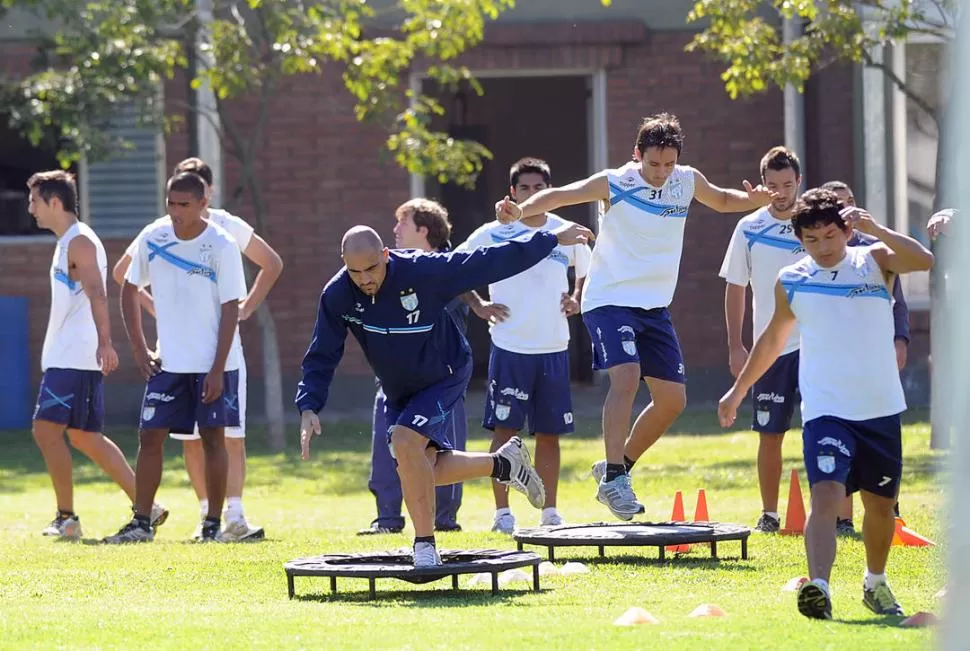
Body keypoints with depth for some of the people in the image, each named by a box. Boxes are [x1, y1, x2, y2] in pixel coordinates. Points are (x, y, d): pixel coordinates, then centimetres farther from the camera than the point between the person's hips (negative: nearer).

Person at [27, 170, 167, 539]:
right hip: (65, 355, 10)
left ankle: (66, 518, -7)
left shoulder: (80, 242, -12)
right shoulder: (68, 242, 19)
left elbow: (96, 294, -25)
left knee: (46, 428, -11)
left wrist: (104, 342, -35)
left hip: (76, 357, -10)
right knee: (84, 436, 11)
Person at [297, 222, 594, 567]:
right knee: (424, 471, 3)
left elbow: (489, 263, -22)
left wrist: (553, 239, -18)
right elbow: (321, 357, -11)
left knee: (405, 442, -26)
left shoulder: (422, 271, -30)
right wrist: (309, 407, -25)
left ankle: (425, 544, -16)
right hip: (398, 390, 5)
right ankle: (503, 464, 28)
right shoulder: (337, 296, -19)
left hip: (445, 376, -5)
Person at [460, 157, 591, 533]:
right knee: (505, 429, -4)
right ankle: (502, 513, 0)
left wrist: (577, 301, 8)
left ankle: (550, 511, 13)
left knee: (549, 432, 7)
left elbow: (587, 270, 24)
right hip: (510, 347, -3)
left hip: (553, 348, 3)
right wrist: (477, 305, -2)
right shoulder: (494, 234, -2)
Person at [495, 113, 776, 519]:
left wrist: (754, 200, 2)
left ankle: (617, 467, 22)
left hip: (654, 306, 6)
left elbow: (722, 201, 23)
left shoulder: (687, 181, 4)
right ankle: (614, 478, -24)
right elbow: (560, 195, -19)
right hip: (610, 300, -6)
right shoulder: (615, 184, -11)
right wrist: (521, 211, -37)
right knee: (626, 376, -27)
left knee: (672, 399, 5)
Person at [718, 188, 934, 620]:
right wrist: (739, 389, 25)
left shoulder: (875, 261, -1)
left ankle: (876, 583, 40)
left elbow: (924, 260, -21)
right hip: (825, 411, -1)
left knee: (881, 505, 15)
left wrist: (874, 229, -26)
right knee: (825, 495, -23)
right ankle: (818, 589, -36)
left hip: (881, 409, 1)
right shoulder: (791, 282, 3)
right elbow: (773, 339, 19)